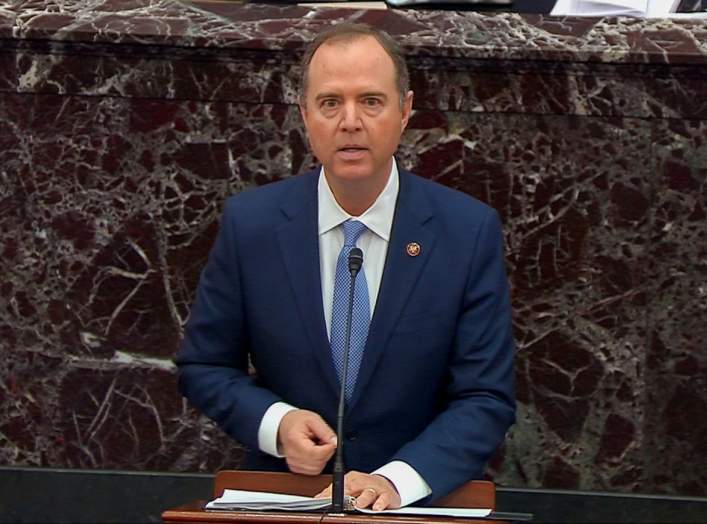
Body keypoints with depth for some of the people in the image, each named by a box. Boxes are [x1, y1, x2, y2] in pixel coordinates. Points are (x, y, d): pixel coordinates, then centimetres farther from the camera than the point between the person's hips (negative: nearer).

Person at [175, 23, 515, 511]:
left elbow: (486, 399, -4)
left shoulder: (468, 231, -5)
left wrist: (396, 481, -19)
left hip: (420, 500, -1)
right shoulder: (250, 222, -2)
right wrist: (275, 423, -10)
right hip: (284, 495, 2)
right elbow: (203, 367, 8)